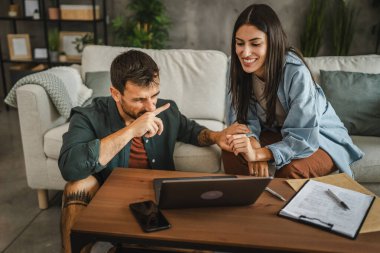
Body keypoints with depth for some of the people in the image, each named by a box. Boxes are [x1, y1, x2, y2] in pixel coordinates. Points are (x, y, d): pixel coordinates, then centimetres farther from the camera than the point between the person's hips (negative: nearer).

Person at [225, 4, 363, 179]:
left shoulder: (296, 73, -30)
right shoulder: (240, 70, -15)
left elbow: (303, 138, -31)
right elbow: (244, 118, -10)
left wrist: (259, 154, -44)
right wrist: (252, 143, -31)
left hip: (319, 136, -4)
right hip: (278, 133, 4)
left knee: (290, 170, -32)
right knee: (231, 150, -19)